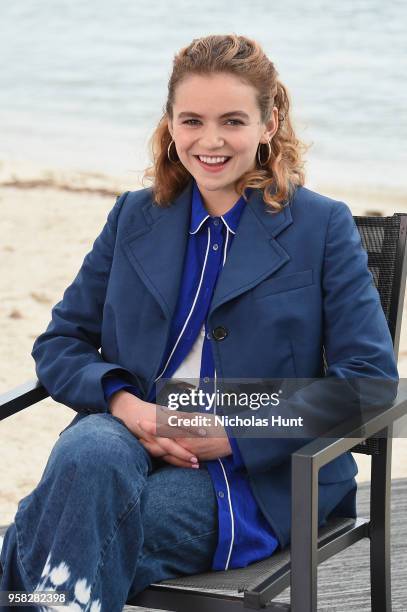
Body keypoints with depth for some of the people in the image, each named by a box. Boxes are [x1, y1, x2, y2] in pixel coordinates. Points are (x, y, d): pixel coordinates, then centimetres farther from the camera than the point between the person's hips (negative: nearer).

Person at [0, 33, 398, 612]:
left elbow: (370, 378, -3)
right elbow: (60, 342, 15)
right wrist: (123, 403, -8)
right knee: (89, 456, -36)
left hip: (258, 472, -3)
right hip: (131, 432, 4)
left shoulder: (323, 226, 4)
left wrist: (235, 433, -12)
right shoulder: (134, 217, 16)